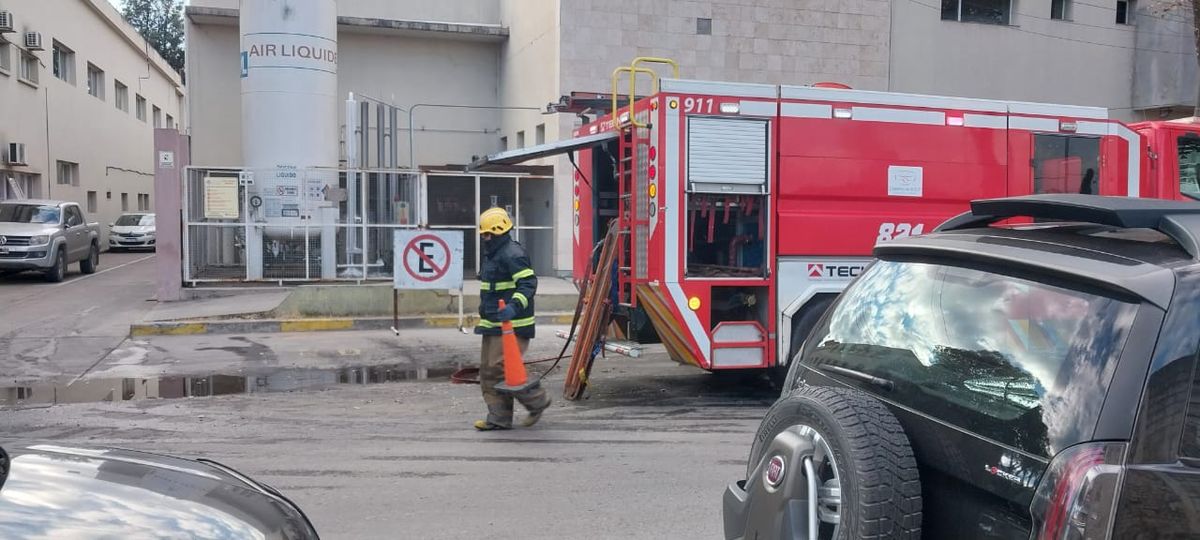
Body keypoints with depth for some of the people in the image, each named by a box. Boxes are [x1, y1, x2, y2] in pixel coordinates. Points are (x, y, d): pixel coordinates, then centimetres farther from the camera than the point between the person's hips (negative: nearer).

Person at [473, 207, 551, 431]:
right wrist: (483, 319, 29)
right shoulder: (491, 254, 19)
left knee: (501, 367, -12)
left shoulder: (513, 254, -14)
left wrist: (514, 306, -38)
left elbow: (528, 283, -24)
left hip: (511, 325, -11)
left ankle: (536, 401, 5)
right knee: (487, 369, 9)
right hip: (493, 324, 11)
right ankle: (498, 417, 15)